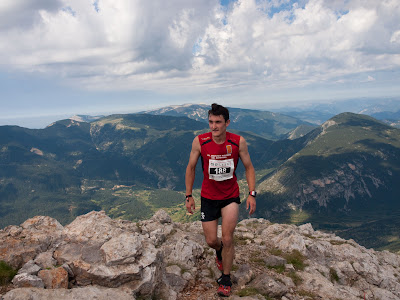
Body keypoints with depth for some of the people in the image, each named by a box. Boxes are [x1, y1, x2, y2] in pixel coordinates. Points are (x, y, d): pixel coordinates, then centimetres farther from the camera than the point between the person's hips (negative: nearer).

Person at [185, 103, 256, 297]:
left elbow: (249, 167, -1)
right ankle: (220, 251, 47)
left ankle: (225, 280, 20)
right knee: (211, 241, 7)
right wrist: (188, 196, -1)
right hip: (208, 197, 1)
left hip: (230, 196, -1)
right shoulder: (199, 141, -14)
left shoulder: (238, 142, -14)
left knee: (227, 239, -6)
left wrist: (252, 194, -9)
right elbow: (191, 168, -1)